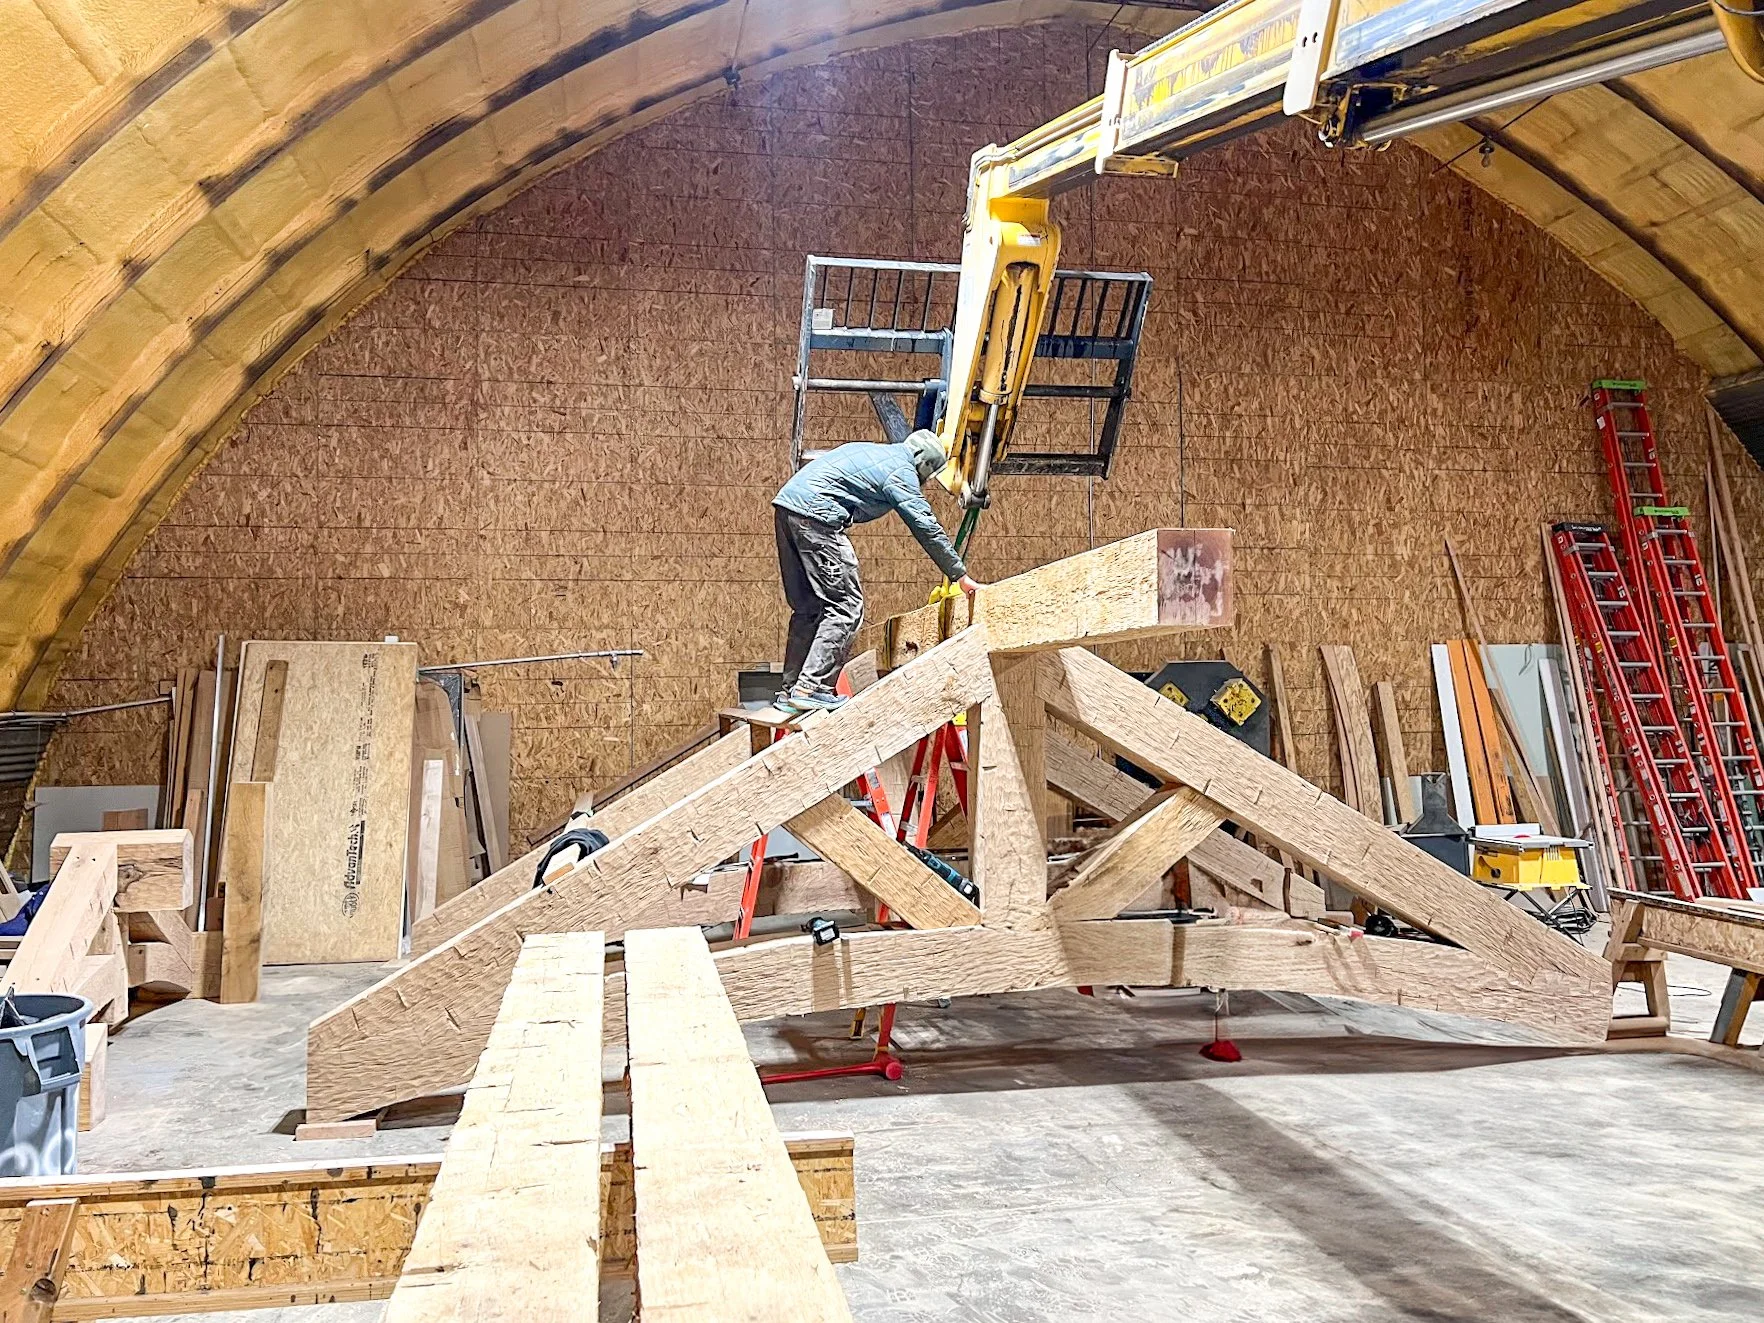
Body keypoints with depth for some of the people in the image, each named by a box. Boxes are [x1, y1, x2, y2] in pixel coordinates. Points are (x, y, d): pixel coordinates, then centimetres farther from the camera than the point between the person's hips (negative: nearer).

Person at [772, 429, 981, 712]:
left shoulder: (871, 450, 28)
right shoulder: (901, 471, 1)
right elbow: (928, 528, 1)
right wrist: (960, 575, 7)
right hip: (816, 515, -9)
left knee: (807, 607, 13)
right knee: (846, 605, -6)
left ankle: (791, 689, 14)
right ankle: (811, 688, -12)